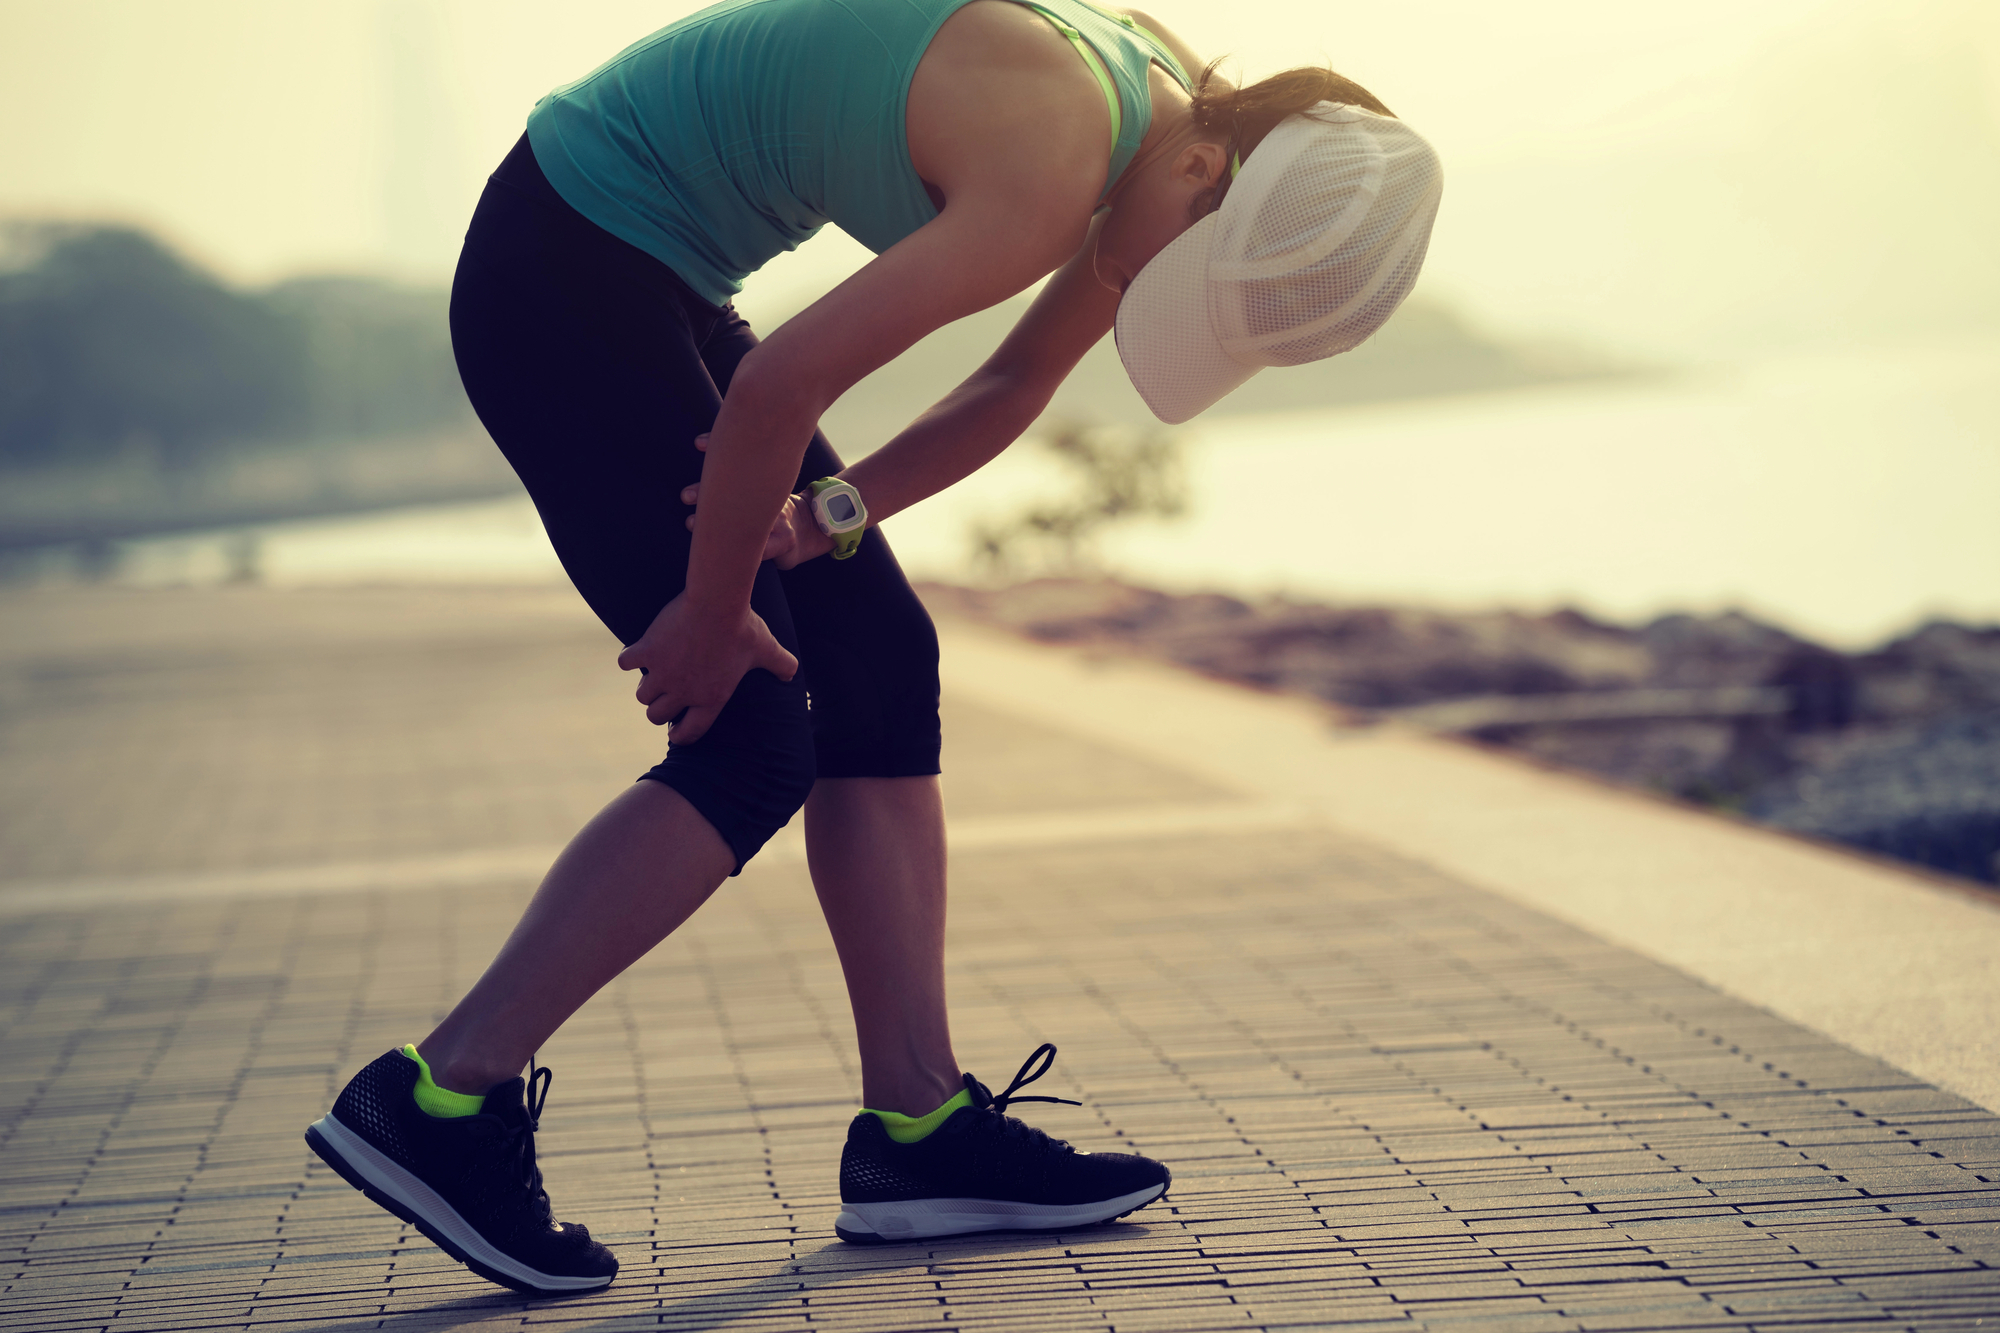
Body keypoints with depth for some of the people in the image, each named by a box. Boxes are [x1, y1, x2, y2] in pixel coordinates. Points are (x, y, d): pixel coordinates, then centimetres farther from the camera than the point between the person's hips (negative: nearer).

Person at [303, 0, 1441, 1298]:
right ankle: (436, 1103, -7)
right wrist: (714, 610, -13)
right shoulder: (1055, 168, -28)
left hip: (645, 278, 10)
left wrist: (825, 516, -7)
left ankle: (918, 1129, 9)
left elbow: (1015, 385, 8)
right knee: (758, 739, -9)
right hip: (559, 274, -10)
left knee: (881, 665, 5)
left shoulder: (1180, 106, 2)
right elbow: (782, 381, -26)